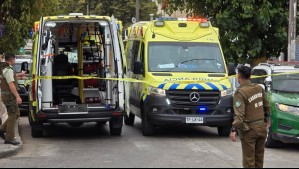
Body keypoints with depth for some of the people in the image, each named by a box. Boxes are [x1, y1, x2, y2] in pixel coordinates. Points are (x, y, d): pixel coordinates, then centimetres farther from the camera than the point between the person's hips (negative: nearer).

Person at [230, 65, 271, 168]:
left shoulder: (240, 92, -17)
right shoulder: (259, 88, 3)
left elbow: (239, 114, -24)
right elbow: (266, 106, 14)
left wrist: (234, 130, -27)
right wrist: (267, 119, 29)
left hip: (249, 129, -6)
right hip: (262, 127, 6)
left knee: (249, 160, -1)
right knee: (259, 159, 16)